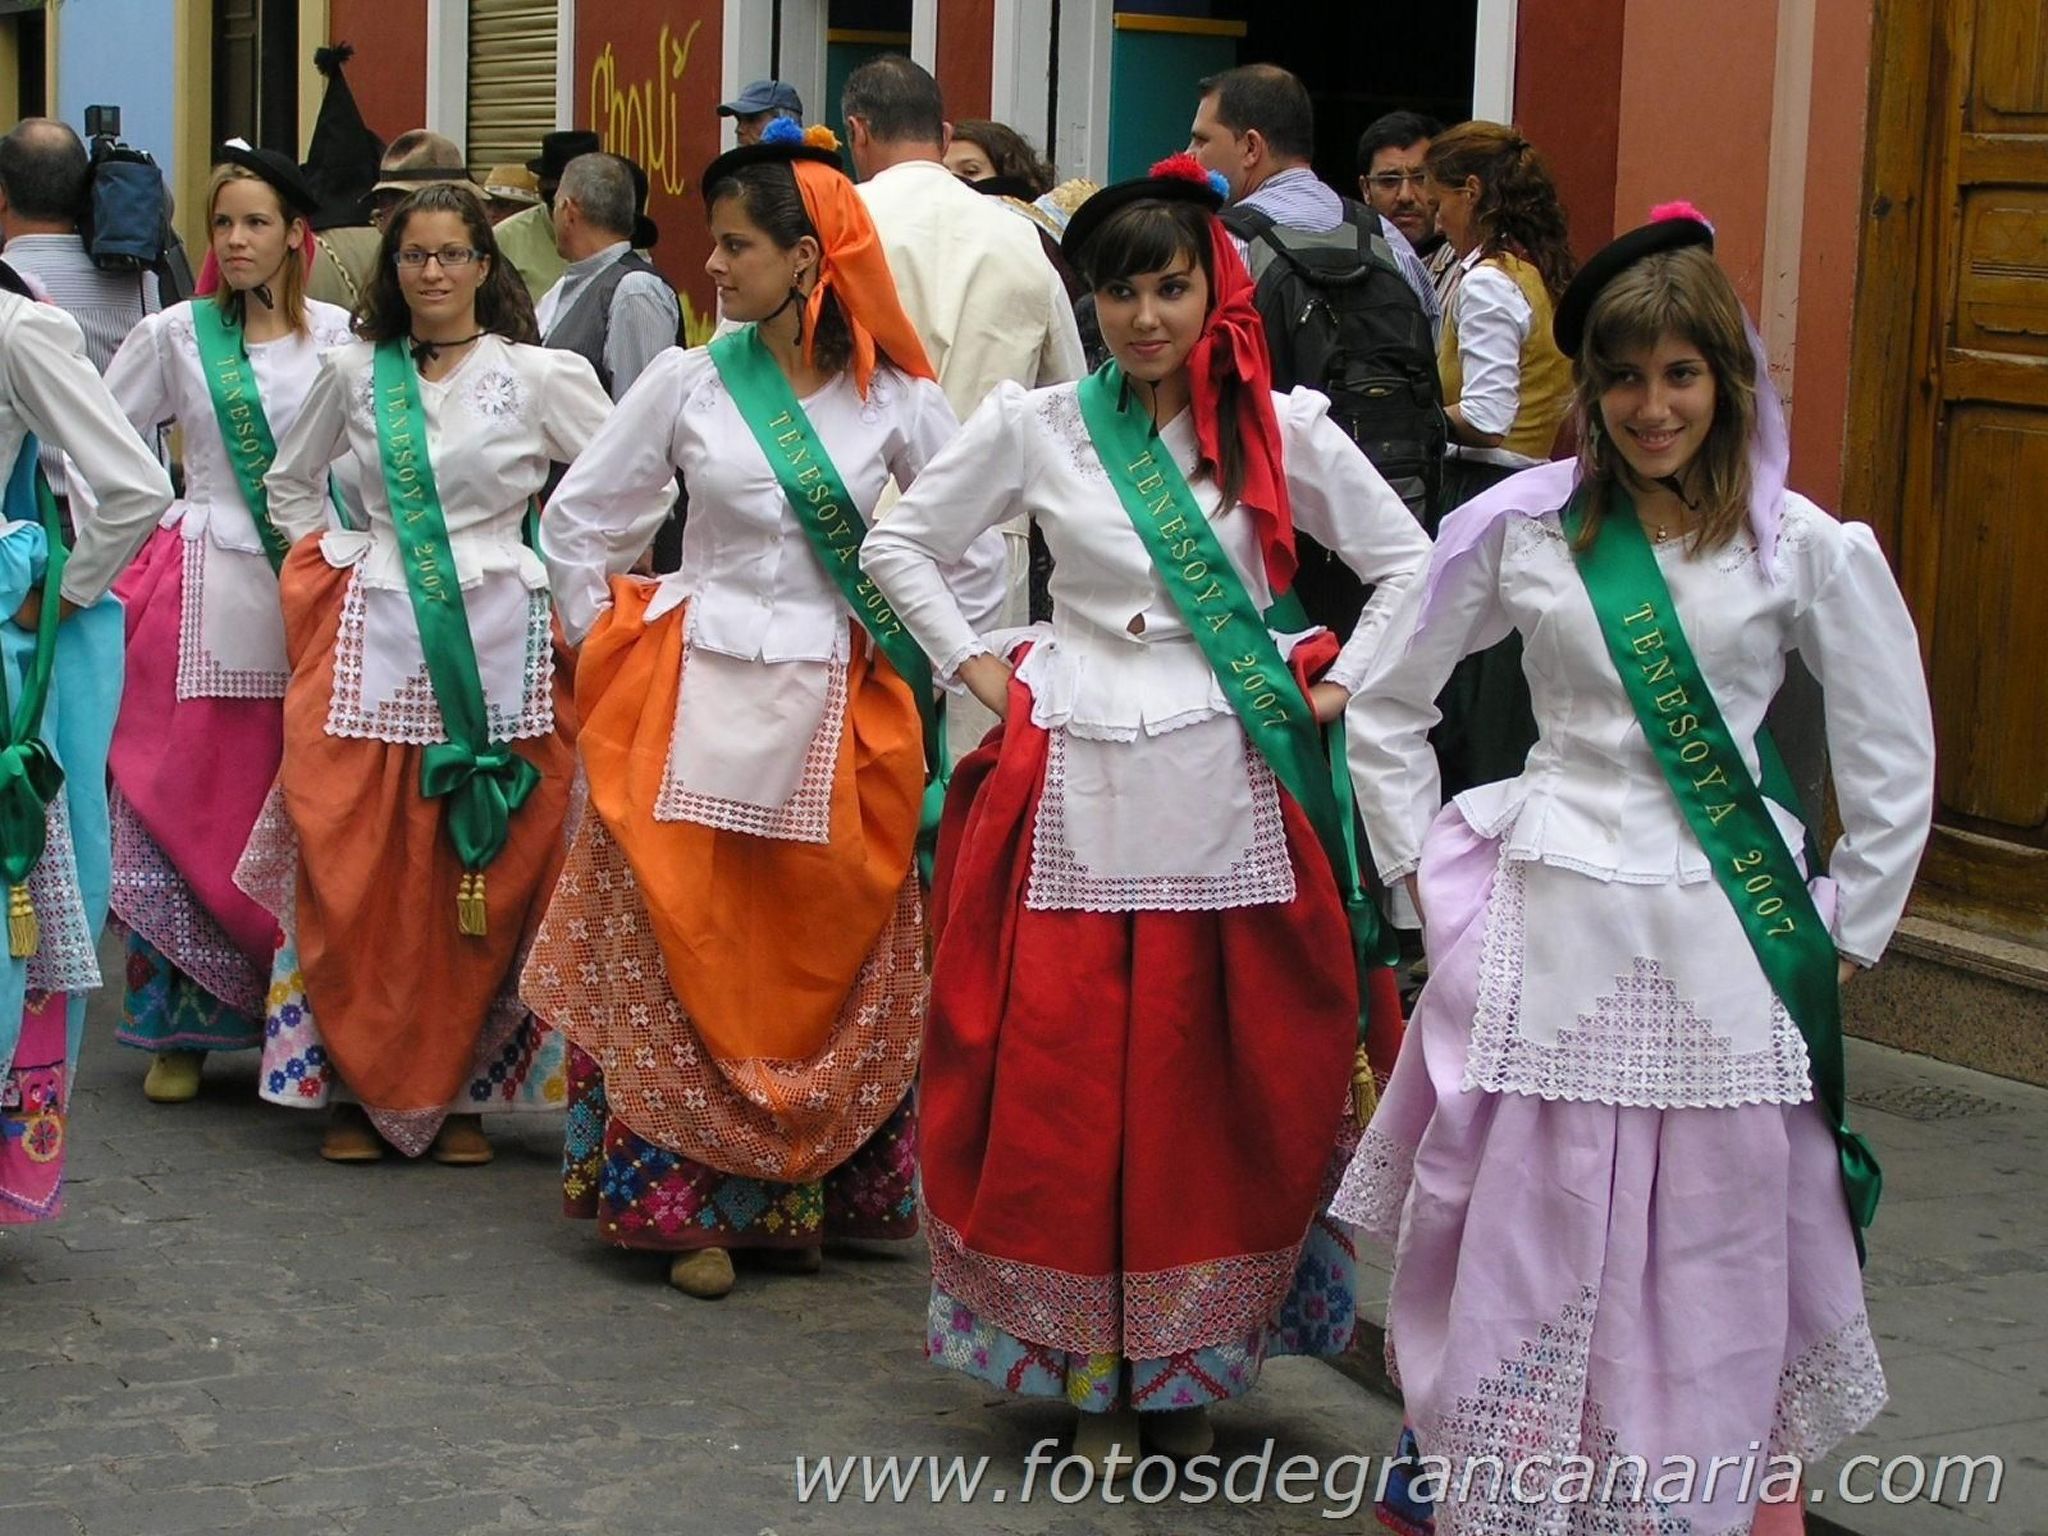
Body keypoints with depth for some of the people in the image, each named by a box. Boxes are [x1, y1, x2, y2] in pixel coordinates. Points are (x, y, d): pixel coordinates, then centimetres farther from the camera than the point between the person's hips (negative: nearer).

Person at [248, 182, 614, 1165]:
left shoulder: (538, 376, 0)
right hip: (373, 642, 2)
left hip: (498, 644, -2)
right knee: (354, 873, -1)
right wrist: (336, 559, 11)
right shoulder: (354, 373, 8)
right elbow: (290, 483, 23)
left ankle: (461, 1093, 11)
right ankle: (361, 1088, 11)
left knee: (484, 877, 0)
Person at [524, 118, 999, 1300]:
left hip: (837, 715, 0)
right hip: (699, 706, 0)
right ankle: (689, 1201, 8)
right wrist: (616, 649, 7)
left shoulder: (898, 398, -1)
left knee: (831, 964, 6)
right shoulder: (691, 381, 0)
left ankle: (804, 1194, 19)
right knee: (686, 956, -1)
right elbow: (579, 518, 9)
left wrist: (924, 662, 5)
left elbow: (977, 548, 8)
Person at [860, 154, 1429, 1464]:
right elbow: (898, 544, 13)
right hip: (1076, 793, 1)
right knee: (1064, 1084, 1)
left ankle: (1191, 1365, 16)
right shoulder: (1039, 426, 4)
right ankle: (1091, 1363, 13)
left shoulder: (1280, 432, 2)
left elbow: (1410, 563, 10)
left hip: (1224, 793, 0)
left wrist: (1335, 689, 3)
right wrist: (975, 668, 6)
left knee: (1214, 1086, 2)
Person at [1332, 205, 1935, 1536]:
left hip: (1723, 944, 0)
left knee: (1721, 1243, 4)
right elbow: (1385, 707, 11)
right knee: (1525, 1231, 5)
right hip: (1551, 935, 1)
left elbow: (1893, 771, 7)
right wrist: (1429, 870, 7)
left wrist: (1842, 938, 5)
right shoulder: (1524, 526, 2)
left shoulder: (1807, 548, 0)